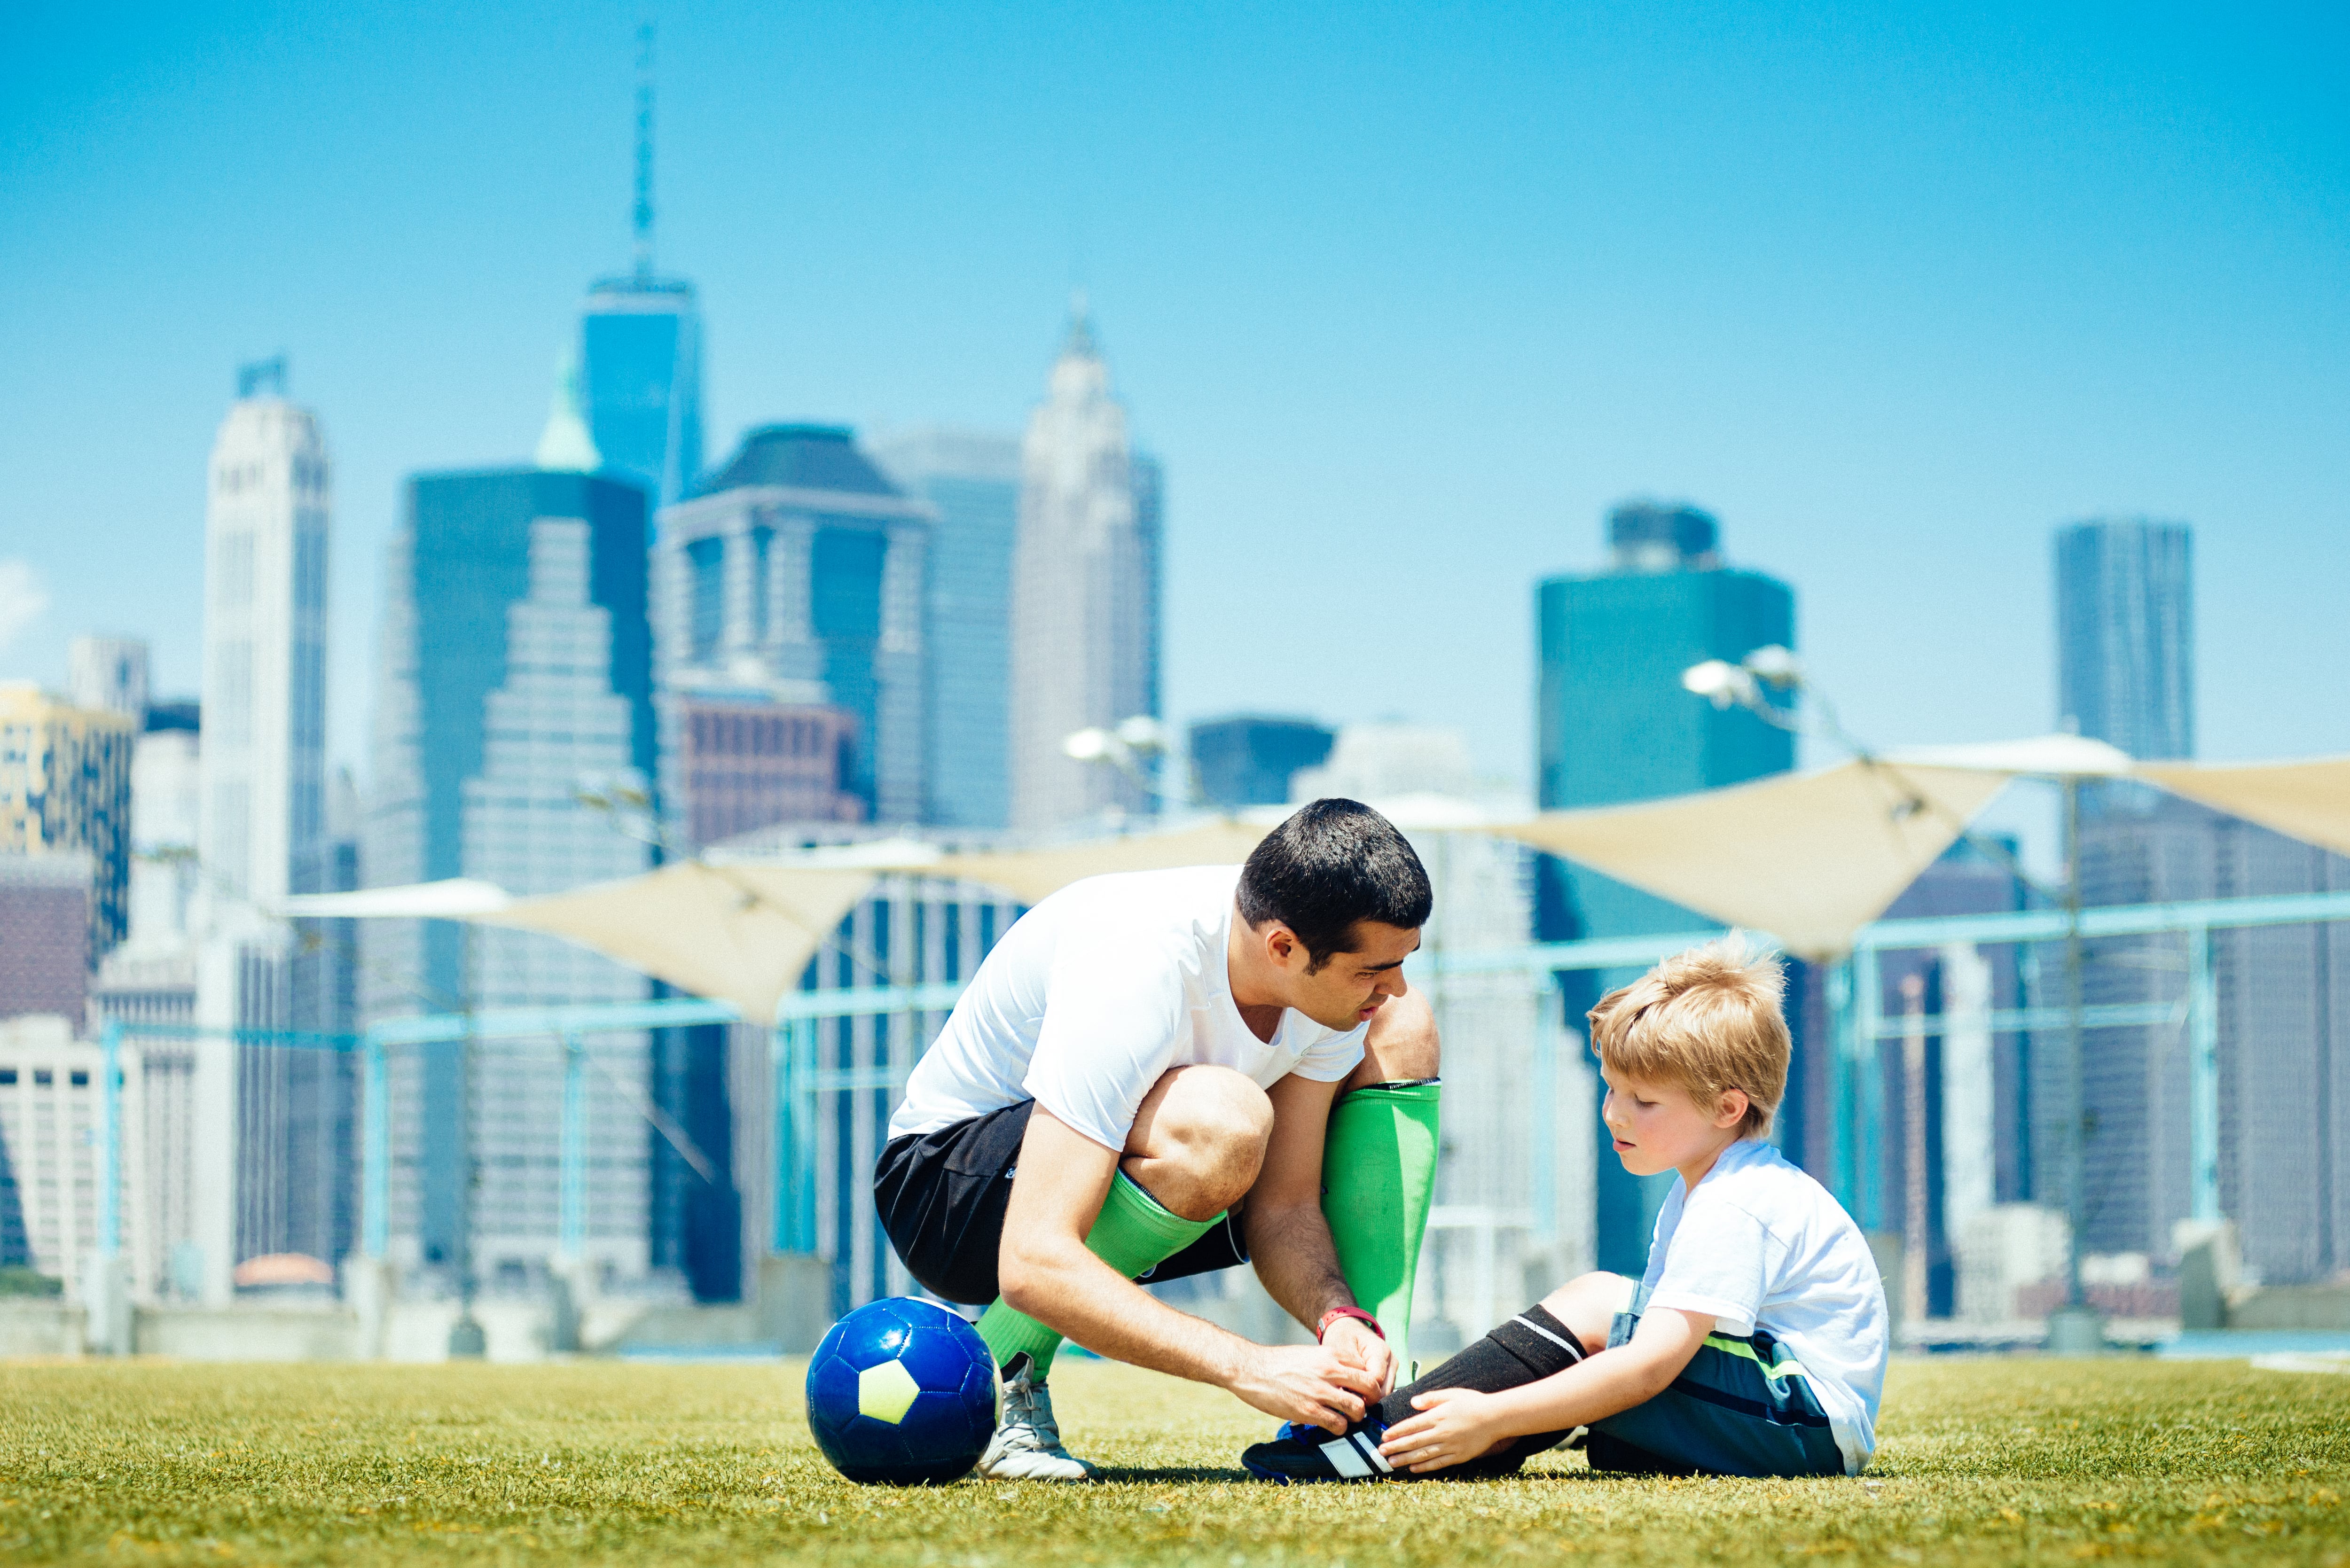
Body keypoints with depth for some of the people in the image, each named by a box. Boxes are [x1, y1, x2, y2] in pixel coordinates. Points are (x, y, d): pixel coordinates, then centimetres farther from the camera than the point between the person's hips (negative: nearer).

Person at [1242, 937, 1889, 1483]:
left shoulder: (1733, 1209, -17)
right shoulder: (1705, 1193, 18)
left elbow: (1652, 1363, -26)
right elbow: (1660, 1332, 15)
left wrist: (1496, 1417, -28)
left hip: (1811, 1424, -11)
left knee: (1594, 1304, -19)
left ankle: (1381, 1444, -22)